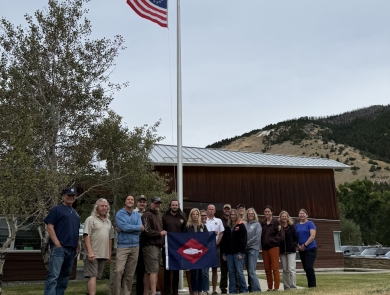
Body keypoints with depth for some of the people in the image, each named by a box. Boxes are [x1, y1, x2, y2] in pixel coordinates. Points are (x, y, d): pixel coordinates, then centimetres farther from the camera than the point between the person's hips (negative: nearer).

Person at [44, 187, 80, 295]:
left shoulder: (75, 212, 21)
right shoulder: (56, 209, 0)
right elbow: (49, 227, -7)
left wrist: (77, 246, 14)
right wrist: (57, 244, -15)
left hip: (71, 249, 8)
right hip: (59, 248, -7)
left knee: (65, 276, 11)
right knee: (53, 276, -13)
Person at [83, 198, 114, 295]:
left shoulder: (108, 222, 18)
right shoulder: (91, 219, -2)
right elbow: (86, 236, -10)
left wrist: (109, 253, 15)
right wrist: (90, 252, -18)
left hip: (104, 255, 6)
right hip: (93, 254, -6)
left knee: (96, 276, 9)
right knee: (92, 276, -9)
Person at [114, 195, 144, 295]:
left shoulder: (137, 215, 11)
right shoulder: (120, 213, -1)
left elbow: (140, 230, -2)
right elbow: (125, 227, -16)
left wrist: (124, 229, -10)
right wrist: (139, 227, -4)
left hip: (135, 246, 4)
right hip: (122, 246, -4)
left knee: (130, 274, 6)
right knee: (119, 271, -15)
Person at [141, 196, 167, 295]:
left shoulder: (158, 217, 24)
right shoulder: (147, 215, -7)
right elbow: (147, 231, -17)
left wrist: (162, 242, 16)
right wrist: (160, 233, -8)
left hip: (157, 246, 9)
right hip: (150, 246, -9)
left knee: (148, 271, 10)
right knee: (154, 270, -14)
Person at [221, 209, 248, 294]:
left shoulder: (241, 226, 0)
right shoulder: (228, 227, 15)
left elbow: (243, 239, -7)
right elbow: (224, 240, 14)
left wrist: (241, 252, -14)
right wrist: (223, 253, 8)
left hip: (238, 252, -5)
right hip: (229, 253, 5)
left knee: (239, 271, -5)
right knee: (231, 272, 6)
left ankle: (244, 290, 6)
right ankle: (232, 291, 11)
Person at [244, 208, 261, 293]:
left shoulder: (257, 224, 0)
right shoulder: (245, 225, 11)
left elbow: (256, 238, -9)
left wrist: (247, 244, -9)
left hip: (253, 249, -5)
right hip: (246, 249, 5)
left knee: (252, 271, -10)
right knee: (249, 271, 8)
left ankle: (256, 289, -4)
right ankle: (251, 288, 16)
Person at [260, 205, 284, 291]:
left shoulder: (276, 222, -4)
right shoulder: (262, 223, 9)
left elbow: (281, 236, -9)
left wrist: (271, 240, -12)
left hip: (273, 248, -5)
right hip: (264, 248, 5)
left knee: (275, 268, -3)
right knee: (267, 269, 8)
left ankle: (276, 287, 3)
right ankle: (269, 287, 16)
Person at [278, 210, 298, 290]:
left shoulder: (292, 226, 4)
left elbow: (296, 237, 6)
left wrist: (294, 245, -7)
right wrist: (278, 247, -4)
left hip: (291, 251, -2)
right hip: (282, 251, 2)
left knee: (291, 269, -10)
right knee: (285, 270, 8)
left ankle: (293, 286, -5)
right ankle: (286, 287, 13)